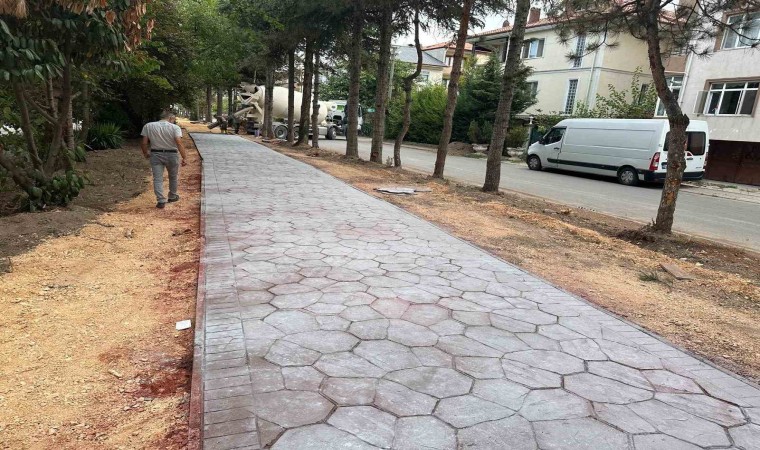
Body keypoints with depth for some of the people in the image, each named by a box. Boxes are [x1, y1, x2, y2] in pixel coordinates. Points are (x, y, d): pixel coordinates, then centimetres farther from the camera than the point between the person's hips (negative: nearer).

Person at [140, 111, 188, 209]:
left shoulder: (148, 126, 1)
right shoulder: (174, 128, -8)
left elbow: (143, 143, -2)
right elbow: (179, 143, -20)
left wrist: (145, 153, 15)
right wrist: (184, 157, -20)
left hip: (155, 155, 1)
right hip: (171, 155, -1)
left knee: (157, 178, 2)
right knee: (173, 177, 18)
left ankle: (161, 200, -7)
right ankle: (172, 196, 31)